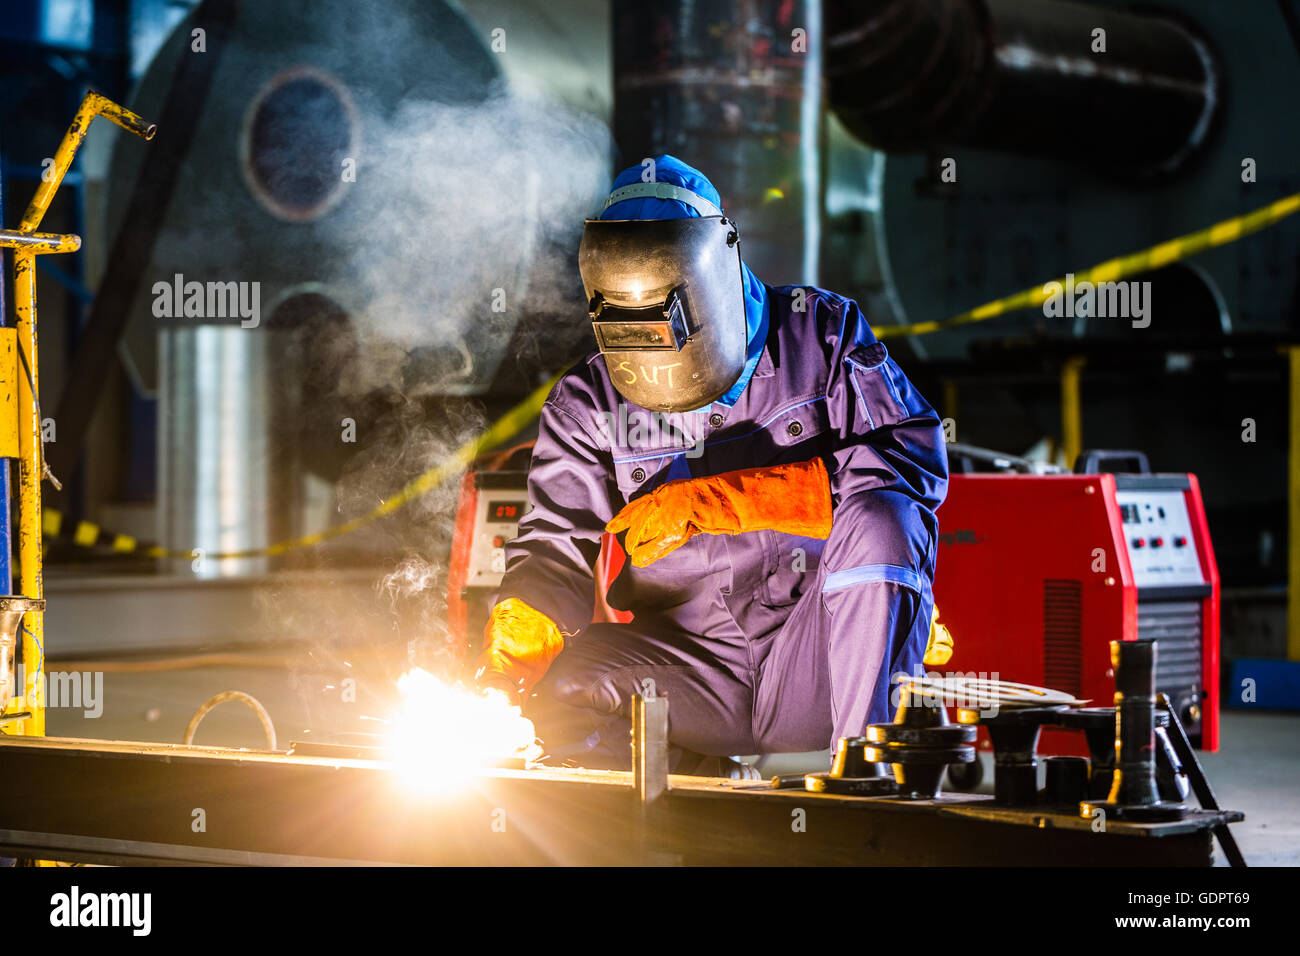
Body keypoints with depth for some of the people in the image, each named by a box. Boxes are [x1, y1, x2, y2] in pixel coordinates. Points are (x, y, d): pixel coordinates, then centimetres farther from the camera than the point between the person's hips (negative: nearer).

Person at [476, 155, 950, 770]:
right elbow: (555, 551, 2)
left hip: (817, 666, -1)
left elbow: (915, 460, -12)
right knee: (554, 688, -27)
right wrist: (508, 659, -21)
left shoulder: (822, 334, 1)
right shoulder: (589, 404, 7)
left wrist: (721, 500, -19)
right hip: (694, 674, 1)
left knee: (881, 519, -29)